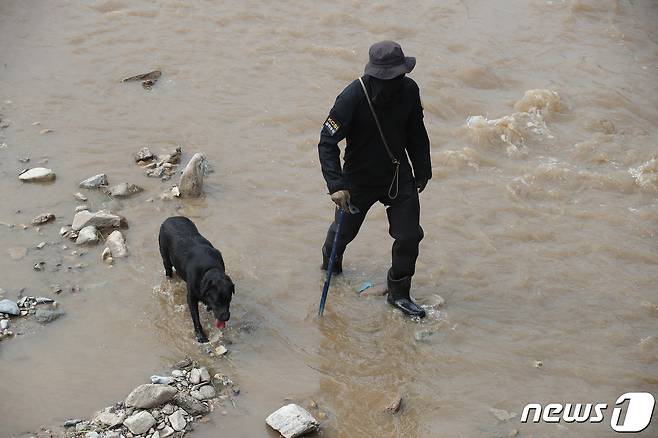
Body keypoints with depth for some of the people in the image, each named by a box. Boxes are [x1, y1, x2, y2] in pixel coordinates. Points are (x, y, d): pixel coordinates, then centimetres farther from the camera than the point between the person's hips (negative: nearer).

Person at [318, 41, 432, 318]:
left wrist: (422, 171, 14)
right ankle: (330, 264, 51)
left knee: (410, 236, -1)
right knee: (344, 231, 16)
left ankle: (398, 294, 20)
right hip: (360, 178, -3)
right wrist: (336, 185, -31)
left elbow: (416, 134, 6)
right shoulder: (353, 97, -26)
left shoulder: (409, 90, -12)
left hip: (399, 176, 3)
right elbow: (327, 142, -23)